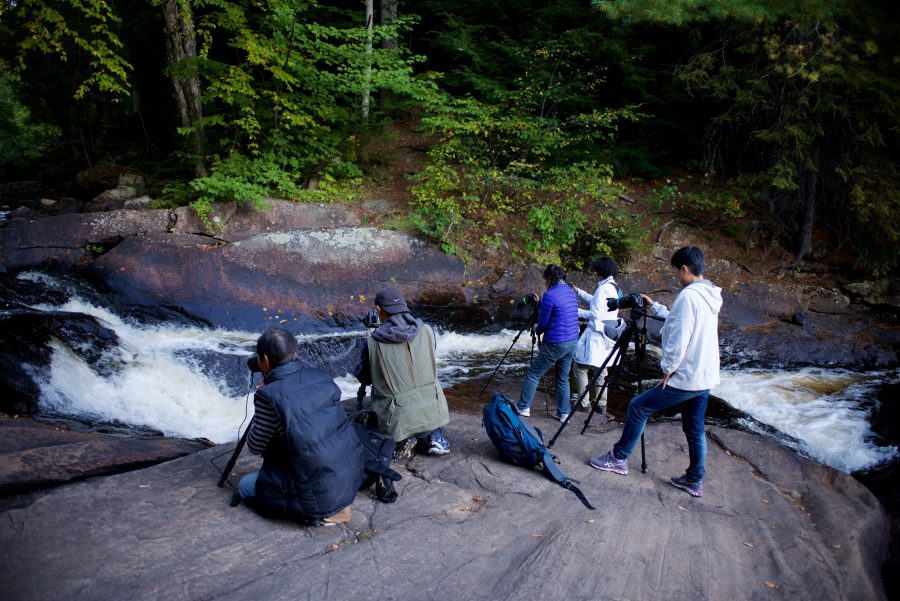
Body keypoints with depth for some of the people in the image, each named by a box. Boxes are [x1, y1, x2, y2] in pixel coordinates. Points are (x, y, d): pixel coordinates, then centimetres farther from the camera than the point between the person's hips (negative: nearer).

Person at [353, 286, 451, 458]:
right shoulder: (427, 331, -3)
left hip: (399, 417, -2)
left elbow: (363, 379, 6)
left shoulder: (372, 343, -11)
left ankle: (401, 439, 2)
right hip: (433, 411, 2)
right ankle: (434, 434, 10)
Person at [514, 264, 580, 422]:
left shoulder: (550, 295, -15)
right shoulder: (571, 292, 8)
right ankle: (563, 413, 19)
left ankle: (523, 407, 14)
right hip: (572, 342, 7)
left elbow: (543, 322, -10)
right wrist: (541, 303, 27)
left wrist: (537, 329, 13)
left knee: (533, 374, 7)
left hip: (555, 344, -7)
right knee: (563, 379, 16)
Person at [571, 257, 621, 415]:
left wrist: (577, 311, -8)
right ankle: (601, 404, 18)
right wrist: (579, 291, 23)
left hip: (596, 335, -9)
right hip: (607, 334, 10)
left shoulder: (603, 288, -18)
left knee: (579, 366, 0)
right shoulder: (614, 288, 11)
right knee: (601, 368, 14)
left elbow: (595, 313, -19)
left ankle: (583, 401, 3)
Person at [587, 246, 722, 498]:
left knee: (638, 407, 3)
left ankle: (619, 458, 12)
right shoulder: (710, 296, 10)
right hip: (705, 377, 9)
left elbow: (678, 339, -22)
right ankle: (694, 481, 24)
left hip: (686, 378, -9)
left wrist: (668, 369, -13)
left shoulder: (688, 295, -19)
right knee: (694, 430, 17)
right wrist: (654, 307, 20)